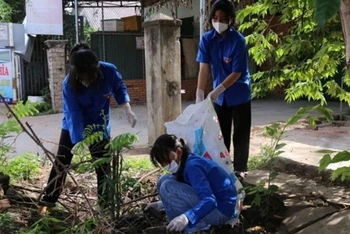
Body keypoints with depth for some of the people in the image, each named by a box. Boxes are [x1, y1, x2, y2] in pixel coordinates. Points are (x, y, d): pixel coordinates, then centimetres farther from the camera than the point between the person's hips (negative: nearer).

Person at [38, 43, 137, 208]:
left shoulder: (109, 71, -28)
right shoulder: (69, 84, -30)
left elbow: (119, 87, -6)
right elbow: (74, 115, -30)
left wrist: (127, 109, -20)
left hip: (99, 126, 1)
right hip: (73, 126, 0)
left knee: (103, 165, 5)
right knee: (61, 162, 7)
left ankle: (105, 202, 18)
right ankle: (49, 199, 20)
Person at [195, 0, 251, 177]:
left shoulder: (238, 40, -20)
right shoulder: (207, 39, -8)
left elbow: (237, 73, -20)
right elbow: (204, 68, -9)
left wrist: (217, 90, -27)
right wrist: (199, 93, -16)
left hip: (239, 94, -4)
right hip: (219, 95, 4)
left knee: (240, 134, 5)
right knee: (220, 133, 13)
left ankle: (239, 168, 17)